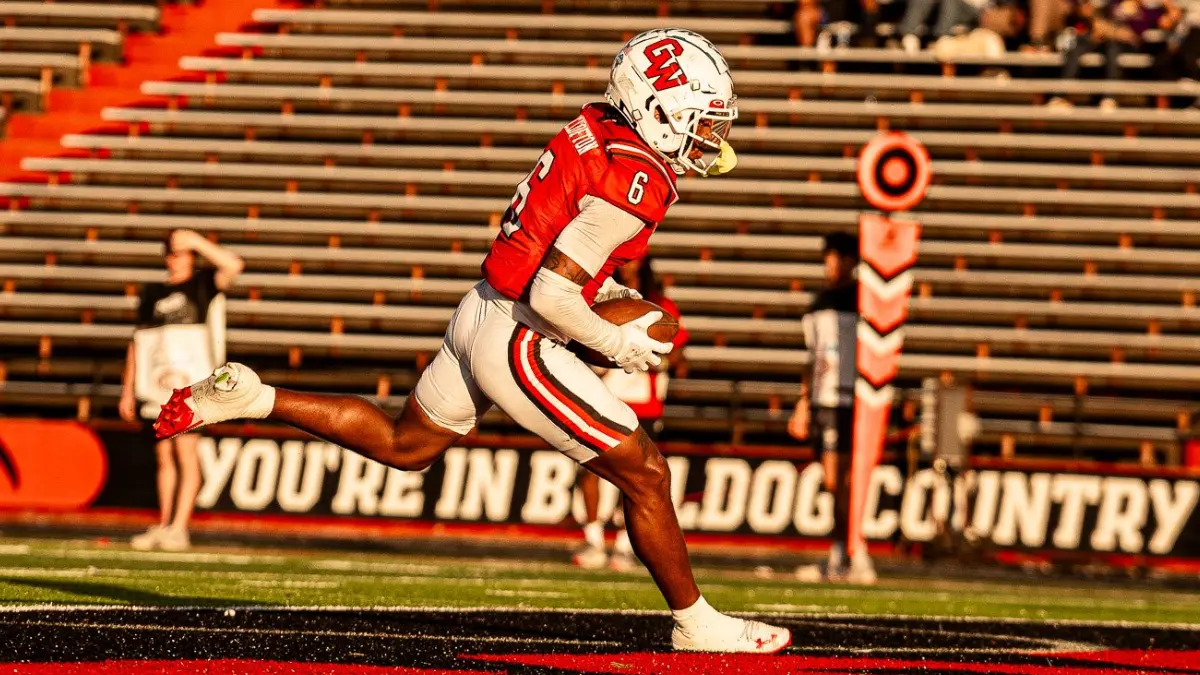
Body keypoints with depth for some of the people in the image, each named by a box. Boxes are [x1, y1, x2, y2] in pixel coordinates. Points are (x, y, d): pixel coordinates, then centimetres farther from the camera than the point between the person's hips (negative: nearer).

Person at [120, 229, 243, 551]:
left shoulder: (202, 284, 5)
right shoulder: (152, 293, 15)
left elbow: (233, 266, -13)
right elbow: (138, 341, 17)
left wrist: (197, 242, -12)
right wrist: (128, 390, 13)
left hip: (191, 378, -4)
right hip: (158, 380, 4)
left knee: (185, 450, -10)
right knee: (164, 455, 7)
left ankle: (179, 528, -12)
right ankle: (164, 524, 11)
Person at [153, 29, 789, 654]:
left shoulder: (595, 130, 6)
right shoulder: (637, 182, -22)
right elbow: (550, 295, -25)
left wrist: (605, 288, 14)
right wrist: (618, 344, -11)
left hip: (479, 313, 9)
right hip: (518, 343, -9)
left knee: (403, 444, 28)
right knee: (644, 474, 2)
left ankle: (247, 397, 23)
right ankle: (696, 626, 12)